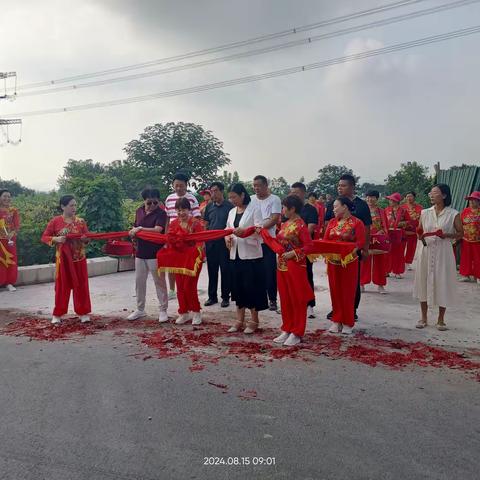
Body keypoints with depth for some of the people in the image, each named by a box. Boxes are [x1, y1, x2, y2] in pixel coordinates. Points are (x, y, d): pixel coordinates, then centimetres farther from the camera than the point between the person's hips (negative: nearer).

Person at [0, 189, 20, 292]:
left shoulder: (13, 210, 3)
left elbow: (17, 226, -3)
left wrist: (12, 234, -20)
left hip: (10, 240, 1)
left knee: (10, 261, 6)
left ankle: (9, 283, 14)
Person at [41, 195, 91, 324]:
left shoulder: (81, 221, 1)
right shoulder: (55, 221, -4)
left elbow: (87, 237, 7)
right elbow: (44, 237, -2)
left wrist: (85, 238, -16)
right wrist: (56, 239, -19)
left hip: (79, 258, 2)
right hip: (63, 259, -2)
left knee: (81, 285, 6)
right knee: (62, 286, 5)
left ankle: (83, 312, 16)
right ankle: (57, 314, 17)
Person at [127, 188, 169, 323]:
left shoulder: (161, 213, -10)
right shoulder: (139, 211, 7)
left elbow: (157, 230, -23)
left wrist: (140, 229, -22)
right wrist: (133, 232, -4)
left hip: (155, 253, -6)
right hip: (140, 252, 6)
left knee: (159, 282, 2)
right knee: (139, 281, 12)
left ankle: (163, 310, 12)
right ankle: (140, 309, 25)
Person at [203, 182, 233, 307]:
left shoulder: (229, 206, -4)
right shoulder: (209, 206, 9)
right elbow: (205, 225, 14)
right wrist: (203, 241, 7)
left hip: (224, 243, -4)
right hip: (211, 243, 4)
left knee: (225, 270, 3)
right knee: (212, 270, 10)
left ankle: (225, 297, 13)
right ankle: (212, 296, 20)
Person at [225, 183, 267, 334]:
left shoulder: (254, 208, -5)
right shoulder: (232, 212, 13)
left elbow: (260, 229, -14)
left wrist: (244, 231, -29)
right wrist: (227, 237, -5)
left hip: (251, 254, -6)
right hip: (235, 254, 6)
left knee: (252, 287, -1)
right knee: (238, 287, 9)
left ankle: (254, 321, 12)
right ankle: (240, 321, 19)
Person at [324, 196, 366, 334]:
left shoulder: (357, 222, -5)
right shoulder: (332, 222, 10)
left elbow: (361, 242, -12)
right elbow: (325, 240, 7)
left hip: (349, 261, -4)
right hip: (333, 261, 5)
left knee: (348, 291, 2)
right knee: (335, 290, 8)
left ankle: (348, 322, 12)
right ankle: (336, 320, 19)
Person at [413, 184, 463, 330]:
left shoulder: (453, 214, -3)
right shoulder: (425, 212, 5)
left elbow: (460, 234, 1)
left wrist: (447, 235, -17)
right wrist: (421, 236, -11)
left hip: (443, 252, -3)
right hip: (425, 251, 3)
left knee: (442, 283, 2)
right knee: (424, 282, 6)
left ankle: (441, 319, 19)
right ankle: (424, 318, 20)